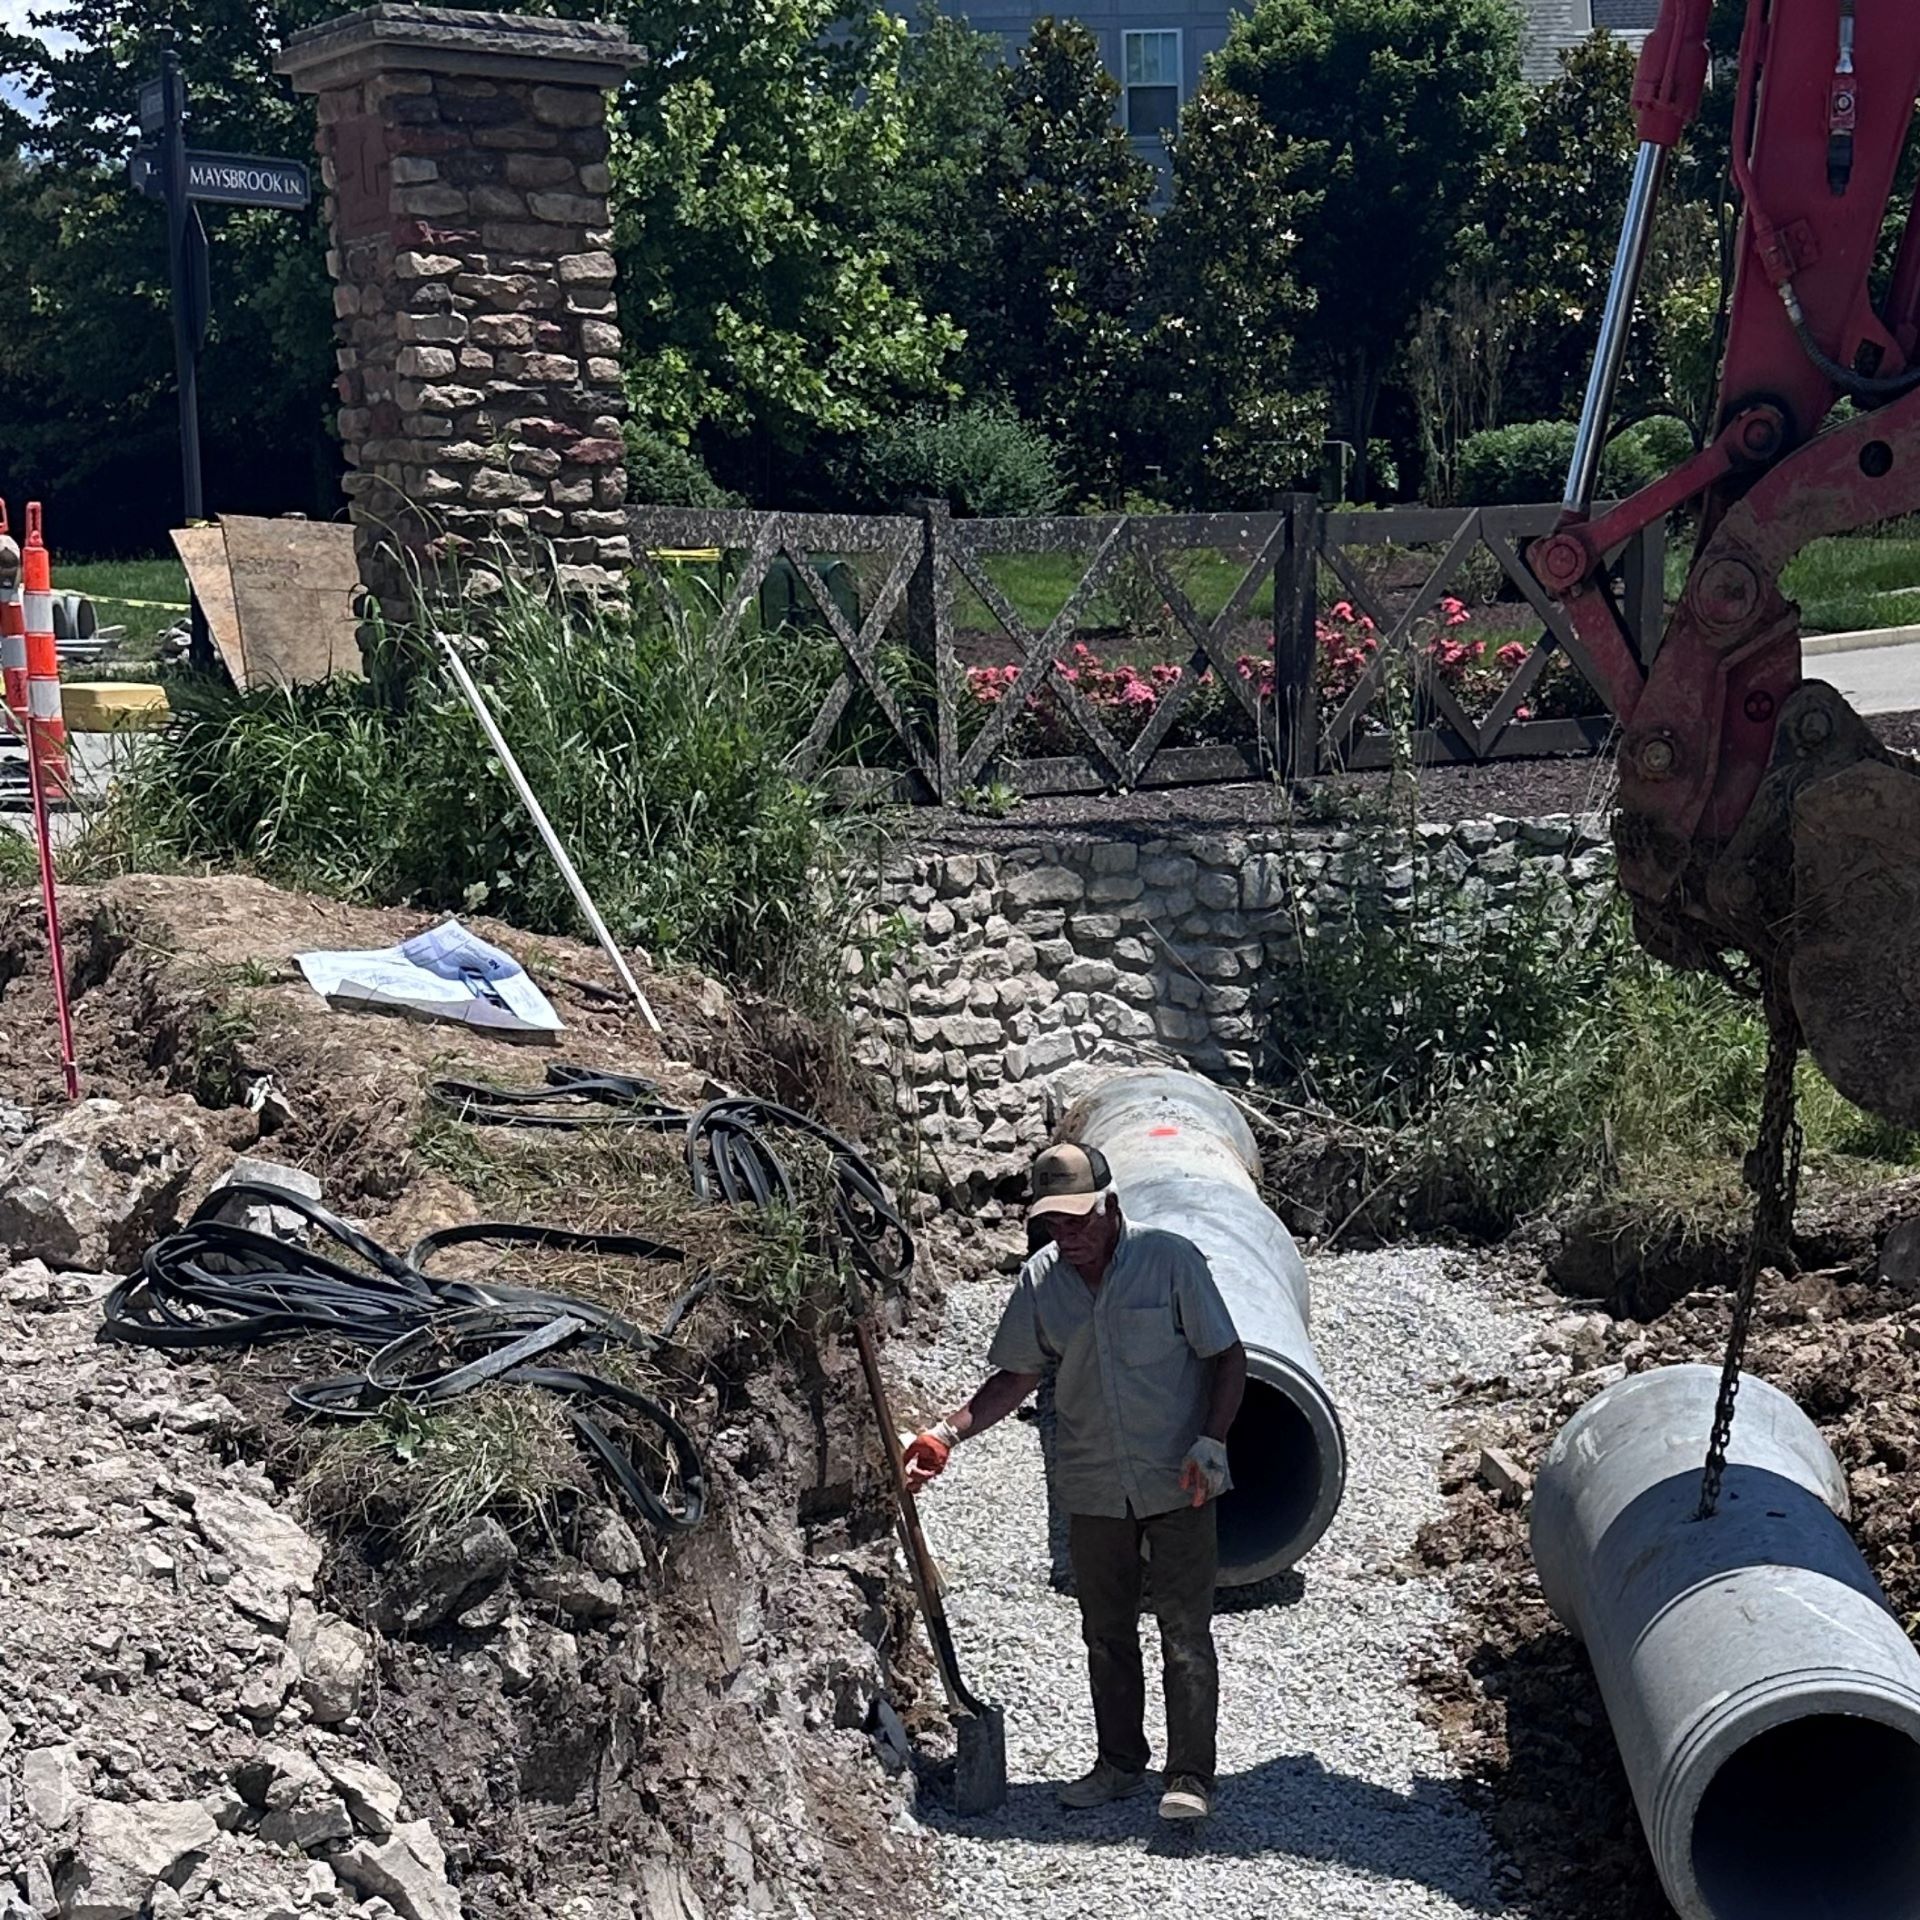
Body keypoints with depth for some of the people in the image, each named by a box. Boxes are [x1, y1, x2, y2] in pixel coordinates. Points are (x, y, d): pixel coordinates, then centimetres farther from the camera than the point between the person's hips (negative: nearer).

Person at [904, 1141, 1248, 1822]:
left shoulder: (1169, 1258, -13)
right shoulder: (1041, 1278, -2)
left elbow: (1228, 1357, -7)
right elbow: (1017, 1375, 8)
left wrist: (1210, 1444, -17)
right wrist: (948, 1433, -4)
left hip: (1178, 1483, -4)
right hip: (1093, 1489, 4)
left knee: (1185, 1631, -3)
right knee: (1106, 1631, 13)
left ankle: (1189, 1775, 5)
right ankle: (1120, 1763, 27)